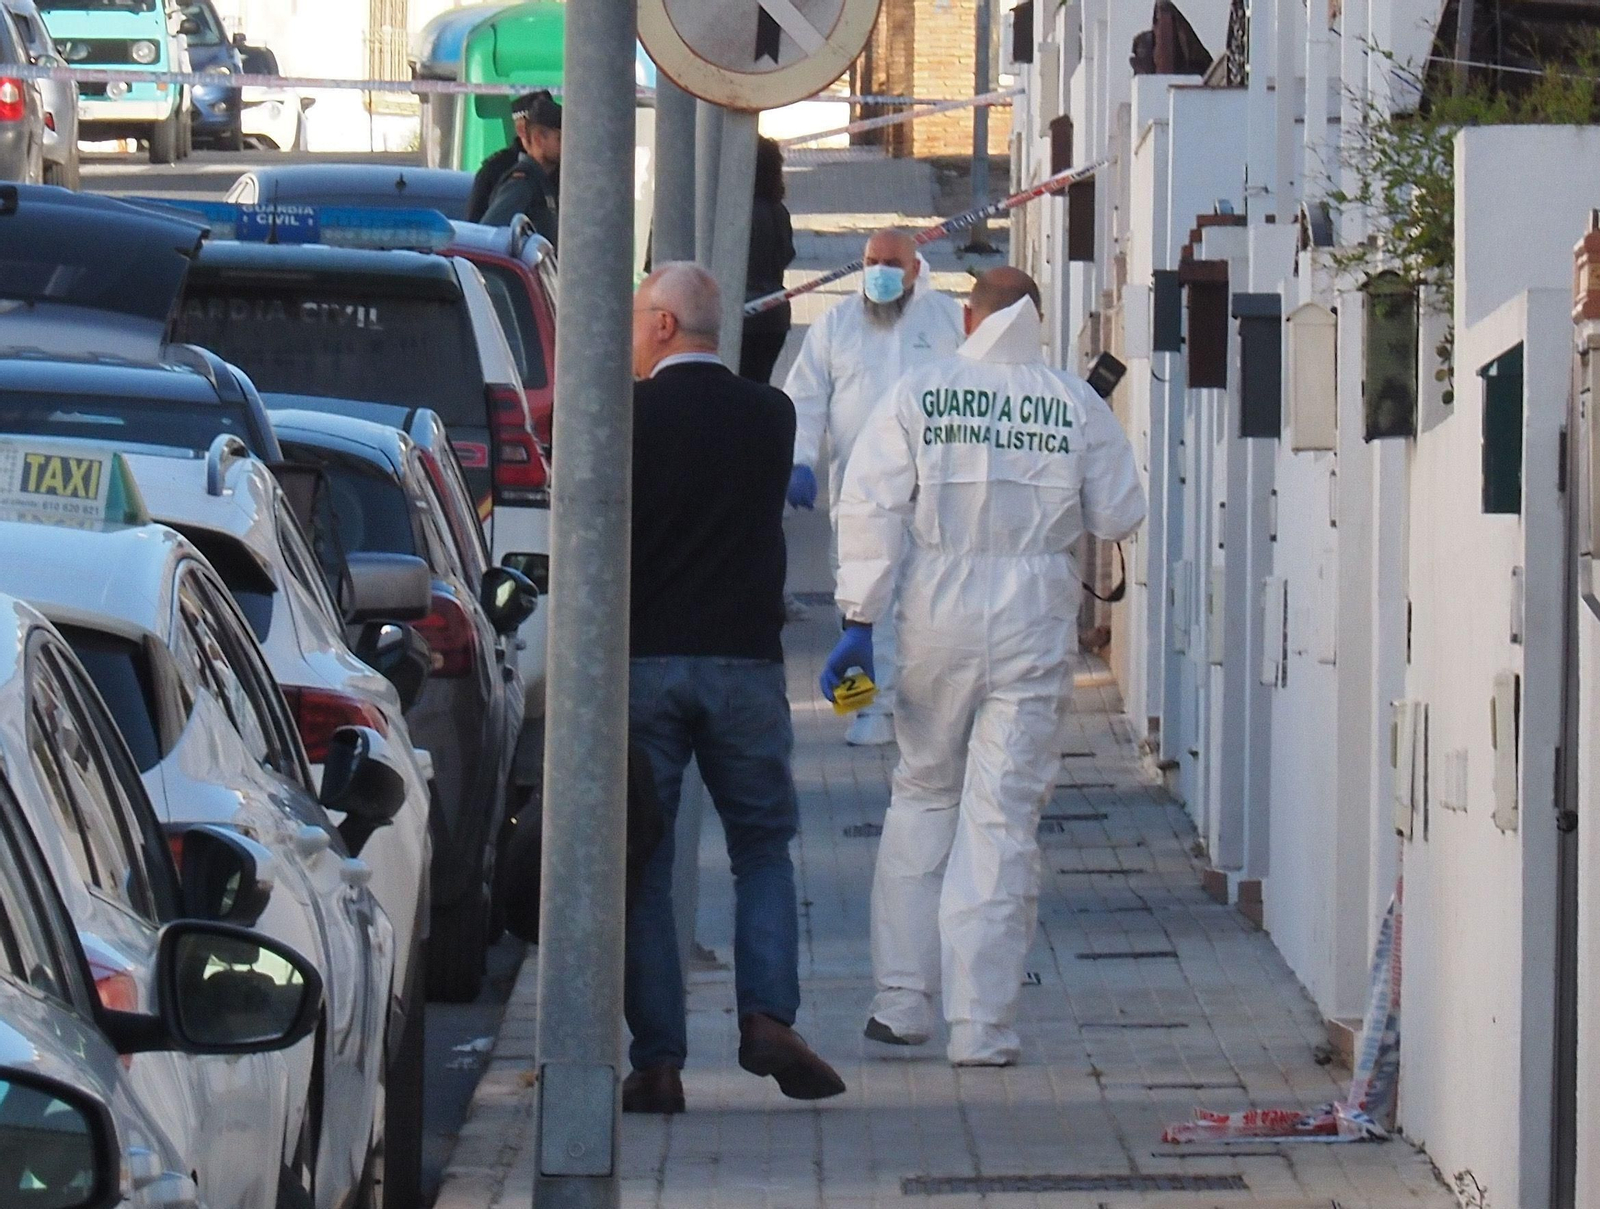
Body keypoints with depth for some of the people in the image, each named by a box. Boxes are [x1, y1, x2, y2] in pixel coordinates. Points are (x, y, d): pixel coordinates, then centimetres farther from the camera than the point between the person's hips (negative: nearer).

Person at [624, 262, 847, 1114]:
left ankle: (658, 1060, 0)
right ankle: (767, 1016, -6)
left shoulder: (627, 417, -6)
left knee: (641, 864, 4)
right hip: (745, 660, 2)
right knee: (763, 846, 14)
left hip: (642, 661, -2)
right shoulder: (769, 415, 4)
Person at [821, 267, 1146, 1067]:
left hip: (936, 618, 1)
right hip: (1035, 621, -1)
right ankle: (981, 1025, -1)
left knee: (922, 796, 16)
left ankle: (901, 1002, 16)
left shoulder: (918, 395, -1)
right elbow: (1118, 519, 5)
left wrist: (860, 622, -4)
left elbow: (869, 508, -6)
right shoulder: (1077, 405, 0)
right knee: (1003, 817, 1)